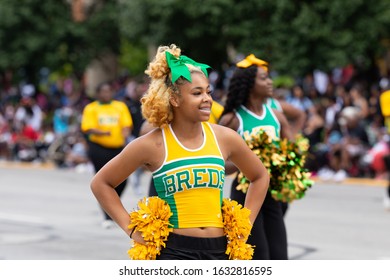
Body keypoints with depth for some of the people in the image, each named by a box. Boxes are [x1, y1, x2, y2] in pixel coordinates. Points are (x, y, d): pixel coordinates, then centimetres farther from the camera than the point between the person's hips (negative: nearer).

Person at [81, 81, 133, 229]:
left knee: (122, 180, 1)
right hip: (99, 149, -3)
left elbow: (127, 124, 2)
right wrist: (103, 133, -26)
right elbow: (88, 128, -7)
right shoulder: (91, 108, 3)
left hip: (118, 148, 3)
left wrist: (125, 133, -22)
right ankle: (108, 217, 3)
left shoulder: (120, 106, 11)